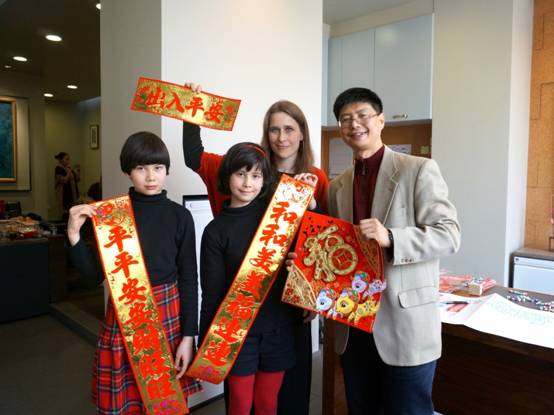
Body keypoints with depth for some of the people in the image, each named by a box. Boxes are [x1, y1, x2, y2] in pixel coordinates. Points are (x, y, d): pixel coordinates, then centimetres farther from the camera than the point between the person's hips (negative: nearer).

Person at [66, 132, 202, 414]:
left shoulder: (180, 216, -4)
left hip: (168, 315, 0)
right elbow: (93, 273, -3)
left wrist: (188, 335, -4)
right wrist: (74, 234, -17)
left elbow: (189, 279, -2)